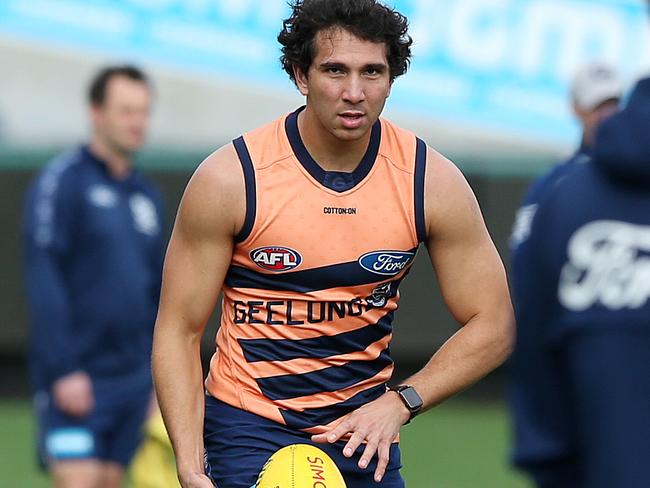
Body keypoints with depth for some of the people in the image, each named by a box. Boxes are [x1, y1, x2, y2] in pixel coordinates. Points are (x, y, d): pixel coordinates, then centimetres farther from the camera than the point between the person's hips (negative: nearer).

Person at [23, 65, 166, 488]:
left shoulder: (147, 196, 15)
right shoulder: (62, 181, -7)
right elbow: (43, 278, -13)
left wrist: (160, 374, 16)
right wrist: (63, 369, -19)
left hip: (133, 377, 7)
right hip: (77, 380, -7)